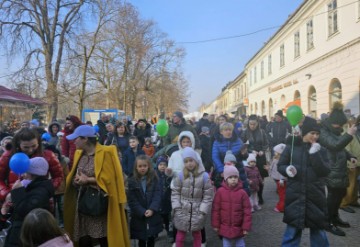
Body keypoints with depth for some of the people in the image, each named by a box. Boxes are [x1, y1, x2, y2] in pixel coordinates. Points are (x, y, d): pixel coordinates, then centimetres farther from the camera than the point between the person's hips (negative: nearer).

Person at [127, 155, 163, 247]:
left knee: (151, 239, 12)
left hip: (153, 216, 1)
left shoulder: (155, 179, 0)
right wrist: (142, 212, -16)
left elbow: (157, 196, -7)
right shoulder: (132, 181, -3)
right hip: (139, 217, -1)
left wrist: (152, 209, -21)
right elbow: (132, 200, -7)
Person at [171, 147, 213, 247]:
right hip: (182, 212, 0)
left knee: (197, 235, 19)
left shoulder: (204, 176, -9)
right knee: (180, 235, 13)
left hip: (197, 213, 0)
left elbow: (208, 196, -6)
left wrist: (202, 211, -10)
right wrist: (177, 209, -9)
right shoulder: (180, 176, -7)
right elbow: (175, 193, -1)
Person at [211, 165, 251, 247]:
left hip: (238, 227, 0)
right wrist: (215, 225, -3)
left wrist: (246, 227, -8)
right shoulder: (220, 191, -10)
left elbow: (247, 211, -7)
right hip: (225, 227, 0)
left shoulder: (242, 193, -10)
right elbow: (215, 209, -4)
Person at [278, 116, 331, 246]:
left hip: (315, 194, 1)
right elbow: (280, 165, 4)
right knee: (293, 227, 9)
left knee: (318, 227, 14)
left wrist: (315, 154, -19)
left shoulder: (320, 149, 1)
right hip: (295, 194, -1)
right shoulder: (291, 147, -2)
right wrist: (287, 169, -18)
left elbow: (325, 172, -9)